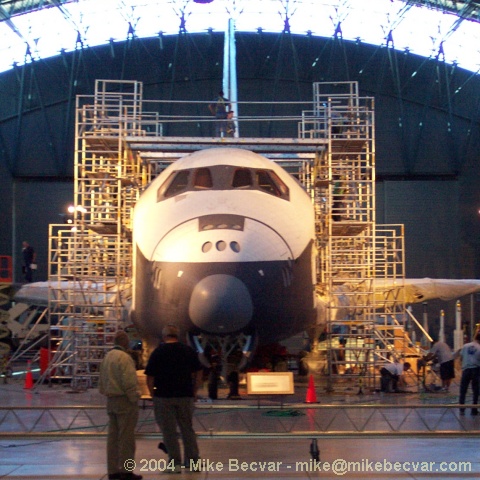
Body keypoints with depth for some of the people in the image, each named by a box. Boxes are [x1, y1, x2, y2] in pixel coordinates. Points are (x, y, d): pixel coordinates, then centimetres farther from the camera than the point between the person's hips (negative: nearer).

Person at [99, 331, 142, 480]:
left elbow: (101, 381, 17)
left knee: (113, 437, 12)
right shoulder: (124, 357, -15)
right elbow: (129, 381, -20)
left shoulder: (107, 357, 13)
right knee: (126, 437, -4)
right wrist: (134, 398, -11)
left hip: (111, 400, 9)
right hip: (124, 401, -9)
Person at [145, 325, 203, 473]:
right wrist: (194, 391, 15)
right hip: (186, 395, 3)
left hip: (164, 396, -3)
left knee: (169, 431, 2)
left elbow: (150, 377, -6)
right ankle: (192, 461, 16)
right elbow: (198, 373, 8)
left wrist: (153, 393, 5)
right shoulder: (189, 351, 5)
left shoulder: (158, 352, -4)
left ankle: (175, 463, 2)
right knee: (187, 428, 13)